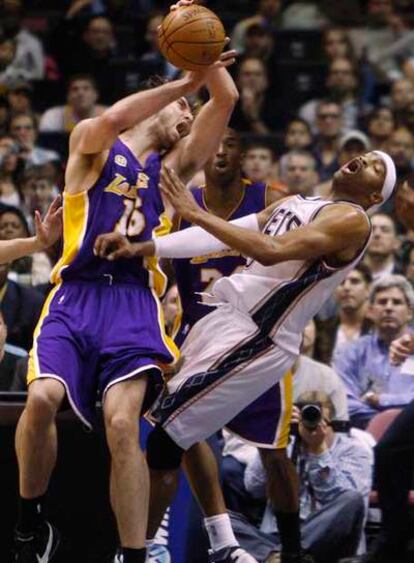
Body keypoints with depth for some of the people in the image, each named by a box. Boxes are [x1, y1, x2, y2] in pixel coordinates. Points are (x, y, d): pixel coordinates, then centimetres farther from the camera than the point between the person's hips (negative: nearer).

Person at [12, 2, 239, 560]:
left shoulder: (174, 166, 22)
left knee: (122, 423, -16)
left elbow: (226, 99, 14)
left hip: (134, 300, 2)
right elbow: (110, 120, -13)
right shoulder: (93, 146, 12)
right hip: (76, 293, -2)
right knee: (43, 397, -24)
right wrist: (186, 83, -10)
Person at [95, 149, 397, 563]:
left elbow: (272, 251, -25)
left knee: (166, 433, -12)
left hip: (253, 341, -9)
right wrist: (142, 248, -4)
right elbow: (223, 235, 7)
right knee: (271, 449, 20)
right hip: (229, 319, 9)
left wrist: (195, 214, -25)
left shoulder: (351, 220, -11)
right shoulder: (295, 205, 16)